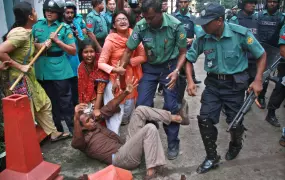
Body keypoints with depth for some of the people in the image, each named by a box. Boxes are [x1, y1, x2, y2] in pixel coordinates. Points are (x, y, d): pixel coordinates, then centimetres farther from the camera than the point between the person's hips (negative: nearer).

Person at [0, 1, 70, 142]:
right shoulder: (20, 34, -22)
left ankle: (53, 133, 33)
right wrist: (19, 66, -20)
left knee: (44, 104, 18)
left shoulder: (27, 32, 6)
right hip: (20, 79, -10)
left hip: (30, 77, 10)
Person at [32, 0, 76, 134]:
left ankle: (73, 130, 17)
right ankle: (57, 129, 31)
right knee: (50, 102, 15)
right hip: (42, 71, 4)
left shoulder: (64, 28, -4)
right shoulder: (37, 25, 7)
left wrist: (57, 41, -16)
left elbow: (73, 51, -6)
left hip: (60, 71, -4)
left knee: (65, 102, 4)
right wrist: (37, 45, -6)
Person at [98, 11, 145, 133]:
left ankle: (123, 121, 49)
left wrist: (128, 61, -20)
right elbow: (101, 63, -17)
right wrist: (114, 70, -32)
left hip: (131, 77, 5)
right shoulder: (110, 41, -17)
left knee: (129, 107, 19)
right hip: (115, 78, -4)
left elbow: (143, 57, -6)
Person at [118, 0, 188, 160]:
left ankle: (173, 143, 16)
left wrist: (176, 71, -25)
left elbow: (183, 52, -9)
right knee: (142, 105, -2)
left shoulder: (176, 25, -20)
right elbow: (128, 51, -5)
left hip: (169, 67, -2)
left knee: (171, 106, -3)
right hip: (150, 67, 2)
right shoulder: (141, 26, -15)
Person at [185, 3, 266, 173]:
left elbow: (262, 55, -5)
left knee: (235, 122, 8)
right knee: (205, 119, -4)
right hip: (213, 83, 3)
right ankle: (212, 157, 16)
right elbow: (189, 59, 3)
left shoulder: (241, 33, -18)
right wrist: (190, 81, -11)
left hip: (235, 84, -2)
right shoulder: (203, 38, -11)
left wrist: (258, 80, -14)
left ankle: (236, 145, 44)